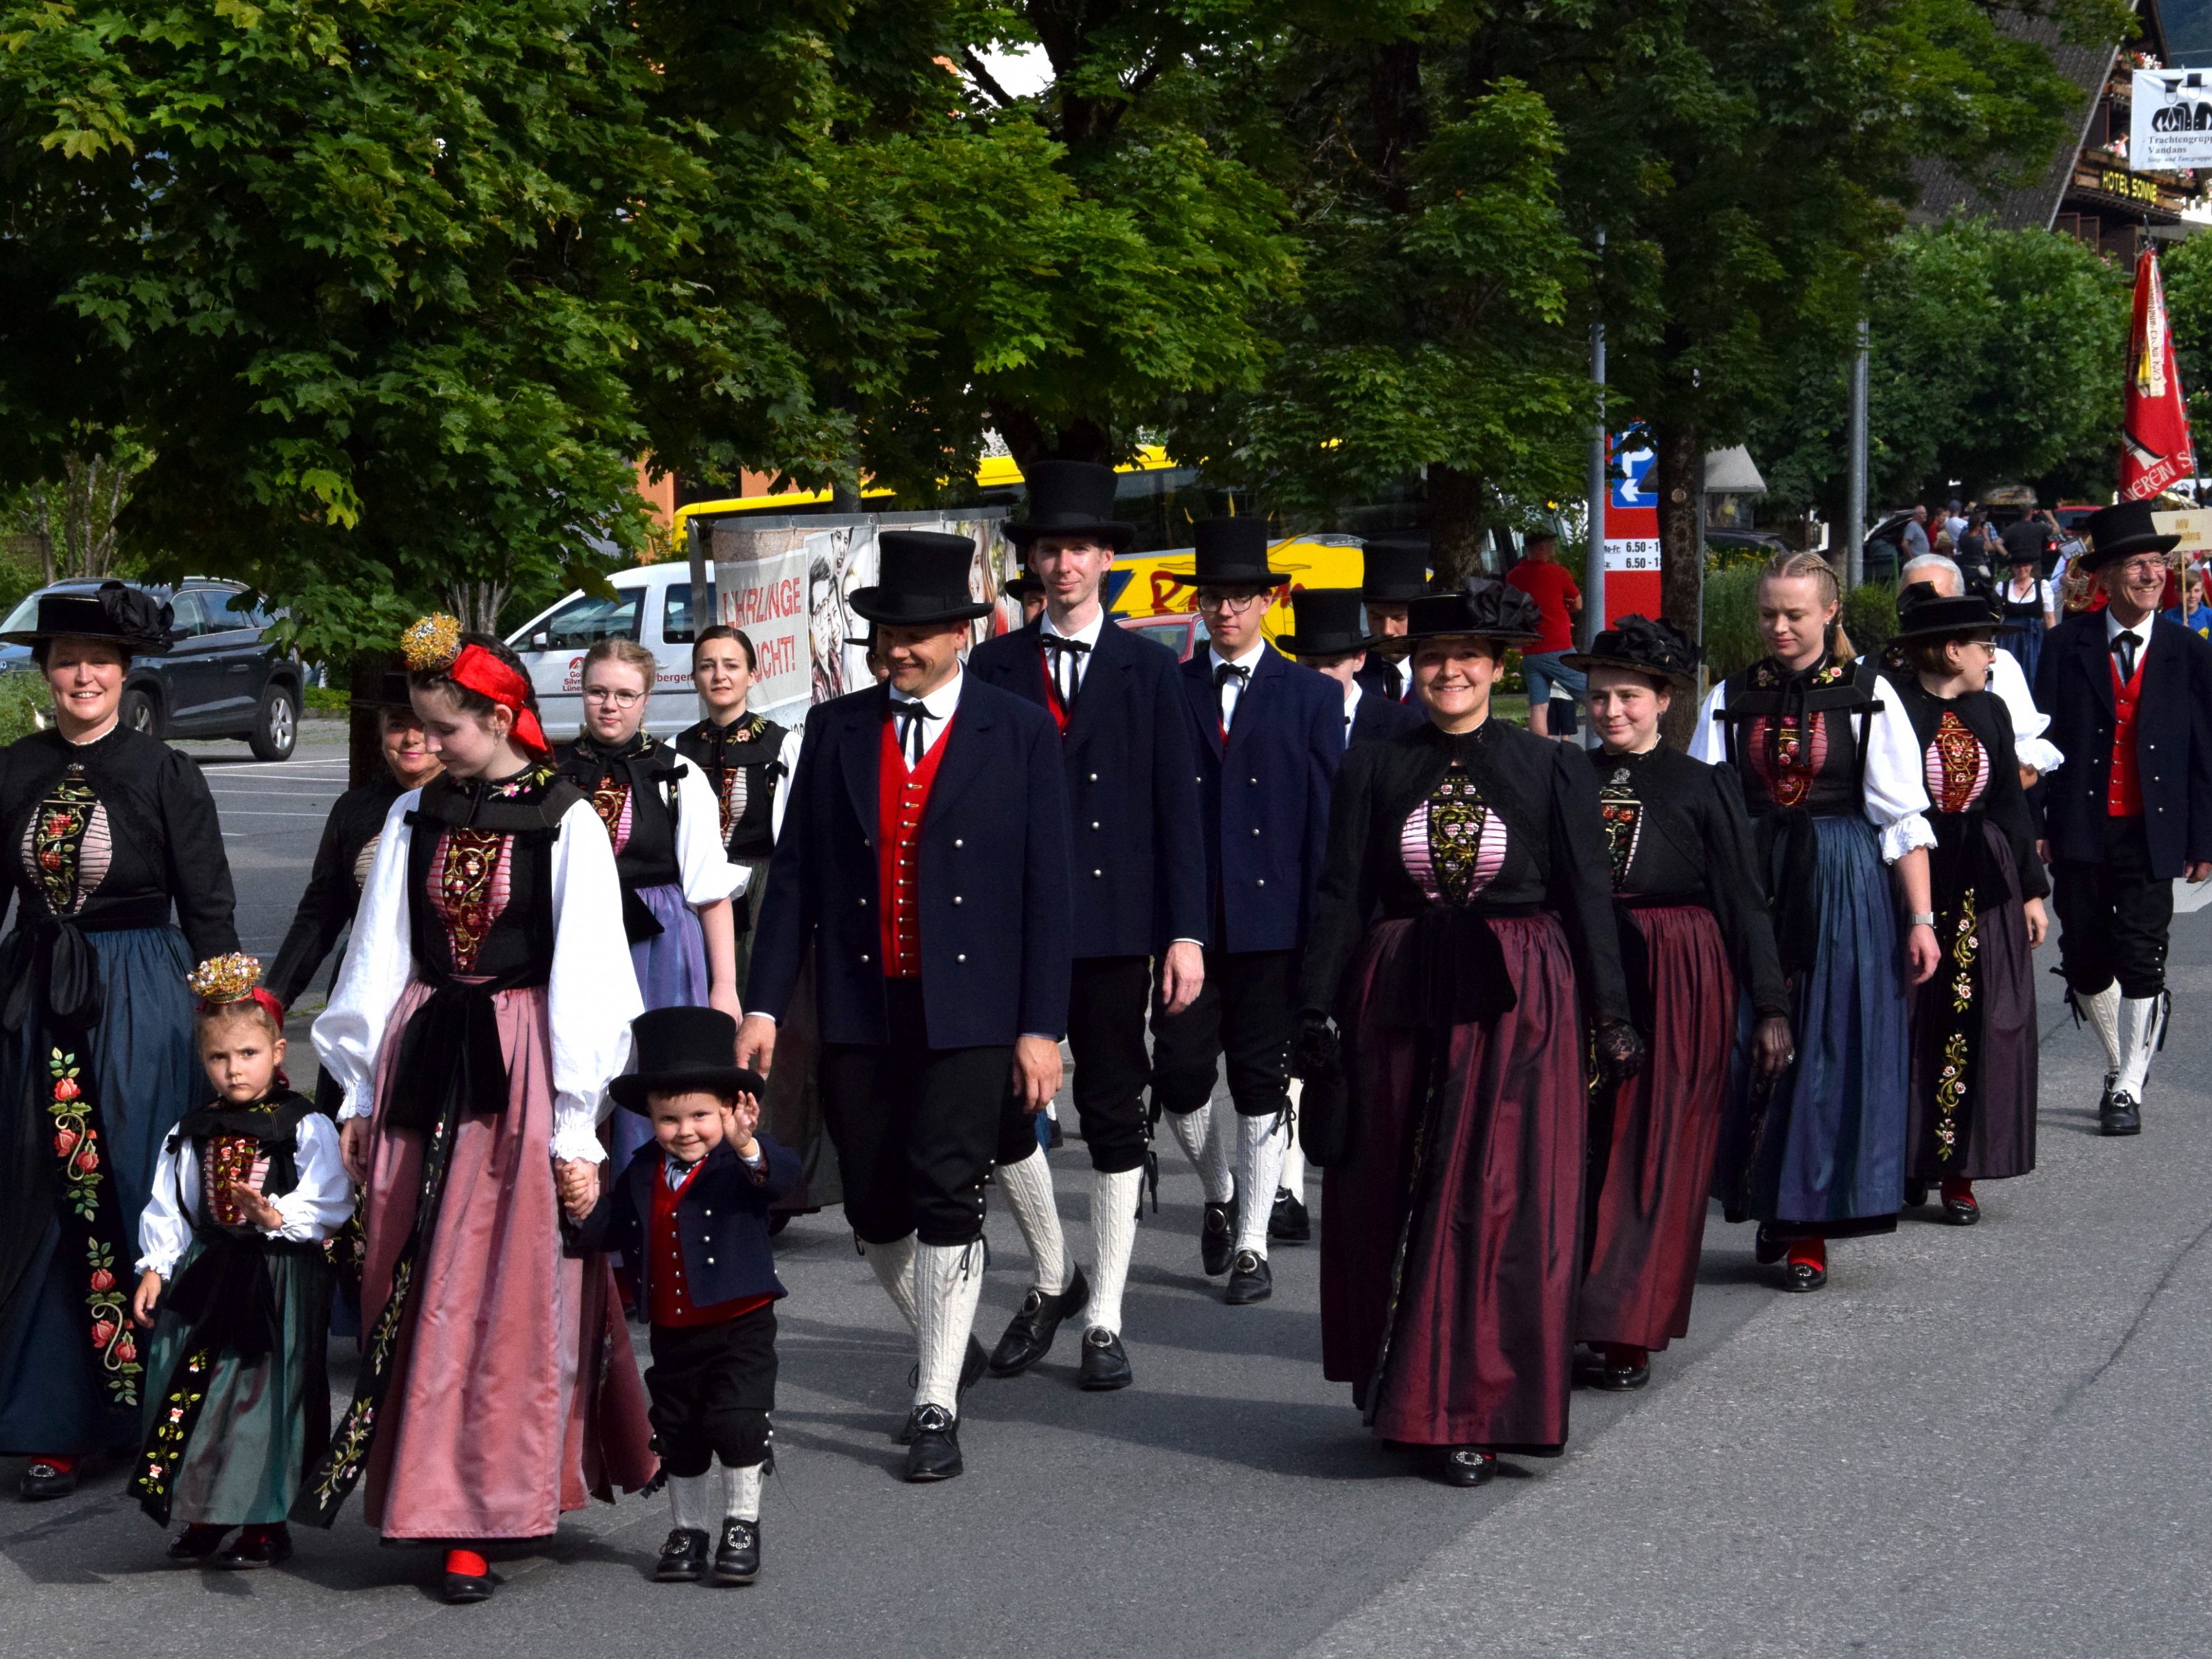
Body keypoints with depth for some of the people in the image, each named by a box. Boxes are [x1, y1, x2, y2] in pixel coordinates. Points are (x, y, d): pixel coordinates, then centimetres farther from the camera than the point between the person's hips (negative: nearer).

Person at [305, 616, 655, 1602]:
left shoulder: (567, 824, -6)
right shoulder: (414, 817, 8)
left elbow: (584, 979, -6)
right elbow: (379, 958, 11)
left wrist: (576, 1121, -8)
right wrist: (360, 1092, 9)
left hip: (518, 1069, -5)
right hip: (421, 1061, 5)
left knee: (512, 1292, -4)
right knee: (419, 1289, 5)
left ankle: (478, 1516, 1)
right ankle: (427, 1494, 14)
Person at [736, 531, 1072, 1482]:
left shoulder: (1021, 734, 0)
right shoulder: (834, 730, 8)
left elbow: (1046, 887, -2)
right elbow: (794, 875, 8)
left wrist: (1043, 1025, -7)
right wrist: (764, 1004, 1)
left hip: (968, 1011, -3)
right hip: (859, 1010, 3)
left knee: (947, 1201, -8)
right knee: (874, 1208, 8)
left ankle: (936, 1406, 1)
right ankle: (951, 1348, 32)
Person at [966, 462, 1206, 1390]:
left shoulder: (1147, 669, 5)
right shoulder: (995, 667, 7)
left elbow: (1177, 806, 2)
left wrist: (1186, 932, -5)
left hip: (1114, 925, -1)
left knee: (1114, 1118, 4)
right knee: (1003, 1109, -2)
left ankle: (1104, 1321, 12)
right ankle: (1053, 1281, 22)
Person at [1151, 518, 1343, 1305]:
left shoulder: (1311, 696, 5)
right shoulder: (1169, 693, 9)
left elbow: (1326, 817, 2)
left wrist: (1321, 926, -4)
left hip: (1272, 916, -1)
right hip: (1188, 914, 2)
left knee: (1262, 1080, 1)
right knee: (1178, 1072, -2)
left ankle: (1252, 1243, 10)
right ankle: (1220, 1191, 26)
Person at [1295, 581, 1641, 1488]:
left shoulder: (1551, 769, 2)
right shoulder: (1374, 768, 6)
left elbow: (1587, 895, 3)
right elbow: (1341, 896, 6)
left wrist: (1611, 1013, -1)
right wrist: (1318, 1008, -1)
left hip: (1516, 1007, -2)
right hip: (1398, 1000, 2)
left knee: (1497, 1203, -5)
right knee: (1395, 1198, 6)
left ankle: (1476, 1410, -2)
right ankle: (1403, 1392, 18)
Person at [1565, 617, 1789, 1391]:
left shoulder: (1703, 786, 1)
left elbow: (1744, 901, 2)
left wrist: (1769, 1007, -2)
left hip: (1676, 980, -2)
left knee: (1652, 1157, -1)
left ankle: (1627, 1333, 3)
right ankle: (1565, 1318, 7)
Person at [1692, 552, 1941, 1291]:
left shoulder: (1867, 697, -1)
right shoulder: (1731, 699, 6)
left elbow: (1903, 818, -2)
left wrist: (1921, 918, -7)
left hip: (1841, 890, -3)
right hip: (1751, 886, 3)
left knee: (1830, 1051, -2)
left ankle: (1811, 1229, 5)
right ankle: (1770, 1203, 22)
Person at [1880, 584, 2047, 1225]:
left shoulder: (1990, 711, 12)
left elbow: (2012, 804, 17)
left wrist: (2031, 889, 12)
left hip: (1983, 885, 5)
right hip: (1911, 878, -5)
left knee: (1980, 1024, 1)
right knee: (1911, 1022, -3)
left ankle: (1959, 1172, 6)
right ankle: (1905, 1170, 8)